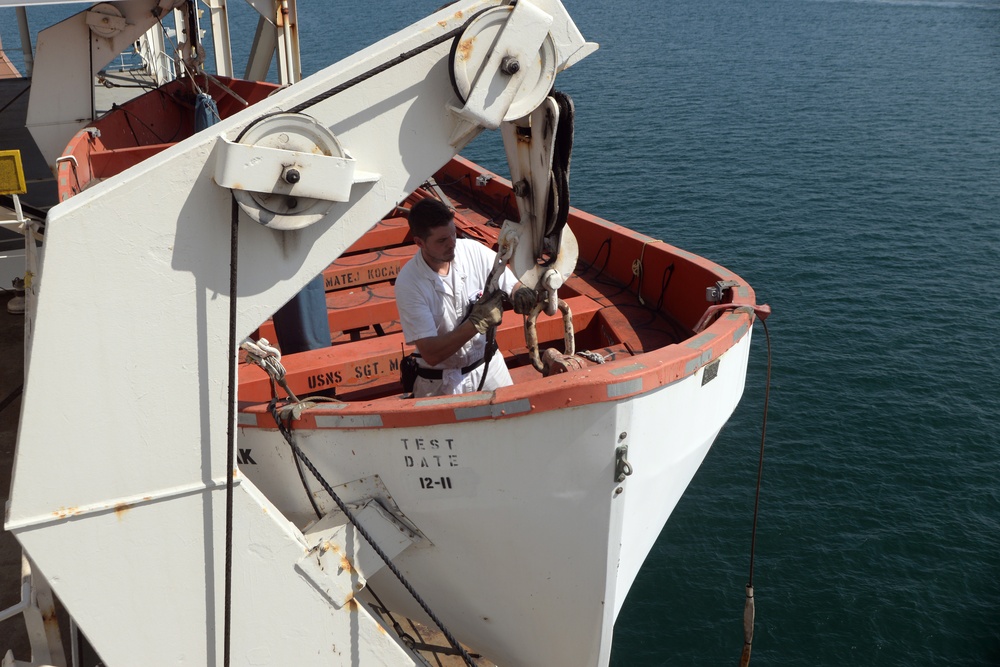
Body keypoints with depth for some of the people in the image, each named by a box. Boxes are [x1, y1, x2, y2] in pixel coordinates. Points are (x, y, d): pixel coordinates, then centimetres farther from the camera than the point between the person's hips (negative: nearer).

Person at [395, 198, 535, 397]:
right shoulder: (408, 282, -21)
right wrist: (477, 323, -34)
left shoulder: (474, 251, -13)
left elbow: (513, 286, -3)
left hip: (488, 365, 3)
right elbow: (430, 354, -25)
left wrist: (521, 294, -27)